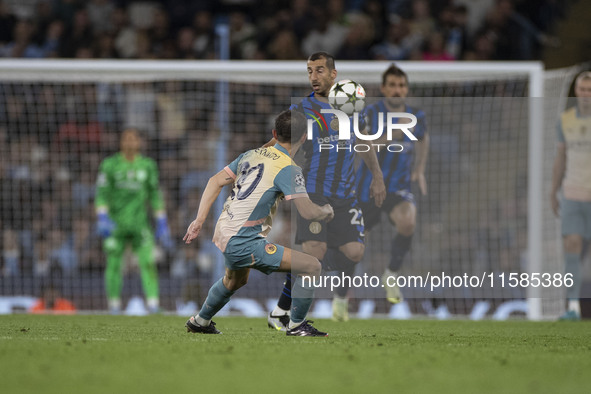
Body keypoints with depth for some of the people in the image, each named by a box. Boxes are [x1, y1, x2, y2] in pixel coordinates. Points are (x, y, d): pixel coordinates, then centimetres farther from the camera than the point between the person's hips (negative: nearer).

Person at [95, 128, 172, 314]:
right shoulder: (110, 165, 3)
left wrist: (162, 224, 12)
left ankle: (153, 304, -16)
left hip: (140, 222, 1)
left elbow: (155, 195, 14)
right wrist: (102, 219, -11)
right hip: (116, 222, -1)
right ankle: (114, 304, 9)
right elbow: (102, 194, 1)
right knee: (114, 264, -1)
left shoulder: (148, 165, 9)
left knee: (148, 262, -12)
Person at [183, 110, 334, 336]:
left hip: (223, 235, 9)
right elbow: (308, 211, -20)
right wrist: (327, 212, 2)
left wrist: (199, 220, 12)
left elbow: (216, 181, 10)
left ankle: (200, 322, 59)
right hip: (243, 243, -9)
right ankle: (296, 326, 1)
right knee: (311, 266, -9)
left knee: (235, 281, 39)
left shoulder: (253, 155, 9)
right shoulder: (288, 169, -15)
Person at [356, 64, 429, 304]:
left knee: (407, 222, -31)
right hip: (368, 186, -1)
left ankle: (391, 276, -11)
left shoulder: (416, 116, -1)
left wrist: (419, 171, 15)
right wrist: (391, 136, -39)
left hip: (398, 187, 1)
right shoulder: (371, 113, -10)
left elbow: (423, 139, 23)